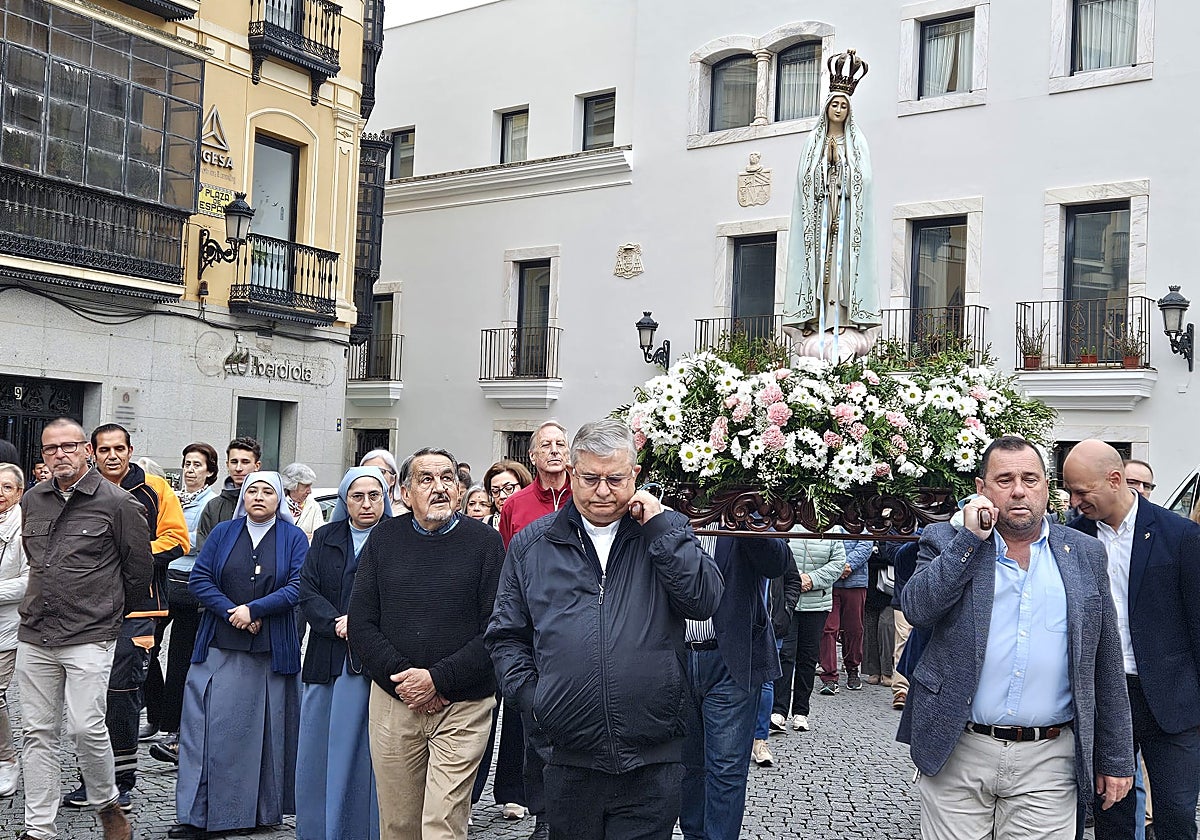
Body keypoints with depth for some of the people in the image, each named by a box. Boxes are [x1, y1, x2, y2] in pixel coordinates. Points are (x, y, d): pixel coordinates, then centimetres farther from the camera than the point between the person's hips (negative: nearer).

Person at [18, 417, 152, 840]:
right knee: (38, 733, 7)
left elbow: (140, 567, 1)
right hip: (34, 636, 5)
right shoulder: (32, 501, 10)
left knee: (87, 728, -9)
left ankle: (108, 805, 15)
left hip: (89, 638, -5)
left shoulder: (118, 502, -7)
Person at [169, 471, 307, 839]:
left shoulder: (294, 539, 3)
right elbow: (199, 579, 1)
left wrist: (253, 609, -15)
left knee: (266, 728, 4)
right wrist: (232, 613, -11)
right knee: (208, 727, -2)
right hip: (220, 648, 1)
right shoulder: (223, 533, 9)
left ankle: (265, 810, 17)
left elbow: (297, 588, -7)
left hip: (272, 652, -1)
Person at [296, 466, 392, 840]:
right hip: (328, 662, 4)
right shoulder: (325, 538, 13)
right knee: (321, 752, 8)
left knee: (369, 753, -2)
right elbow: (307, 590, 5)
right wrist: (337, 624, -11)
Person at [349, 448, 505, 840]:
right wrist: (401, 676, -9)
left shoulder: (484, 541, -2)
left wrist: (438, 679, -14)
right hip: (392, 702, 3)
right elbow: (361, 624, 3)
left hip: (464, 707, -3)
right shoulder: (384, 539, 6)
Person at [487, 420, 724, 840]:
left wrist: (659, 525, -12)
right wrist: (530, 696, -3)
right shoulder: (532, 544, 6)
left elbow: (705, 601, -9)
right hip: (568, 761, 2)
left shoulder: (665, 532, 5)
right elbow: (506, 635, 11)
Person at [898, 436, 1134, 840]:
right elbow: (916, 608, -14)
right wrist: (970, 537, -13)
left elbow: (1106, 667, 9)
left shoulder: (1085, 554, 8)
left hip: (1048, 763, 1)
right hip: (957, 755, -1)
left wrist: (1116, 759, 9)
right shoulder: (947, 542, 4)